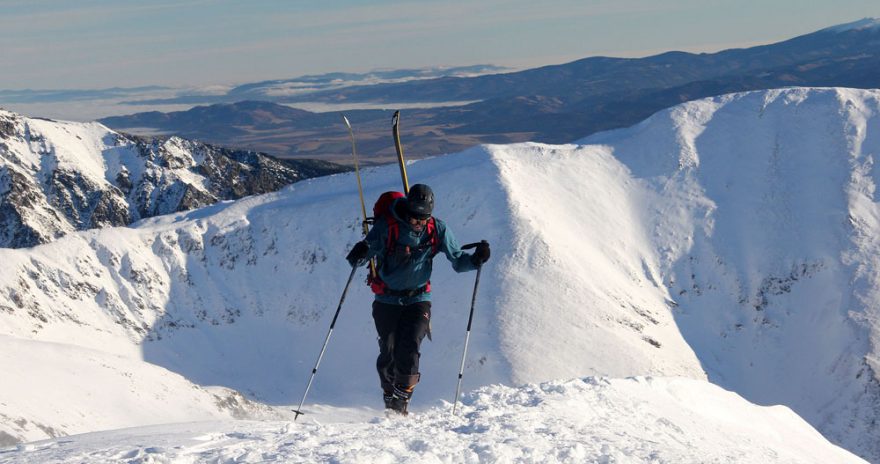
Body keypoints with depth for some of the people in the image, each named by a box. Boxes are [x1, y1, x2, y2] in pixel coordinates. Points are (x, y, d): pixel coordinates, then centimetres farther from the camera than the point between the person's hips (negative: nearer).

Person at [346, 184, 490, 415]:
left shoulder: (437, 230, -6)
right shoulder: (386, 226, -14)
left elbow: (458, 260, 0)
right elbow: (358, 259, -12)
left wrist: (475, 259, -21)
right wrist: (359, 255, -36)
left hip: (418, 299, 1)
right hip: (387, 300, -1)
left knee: (409, 349, -17)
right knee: (389, 353, 0)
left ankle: (402, 399, -5)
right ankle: (389, 398, 24)